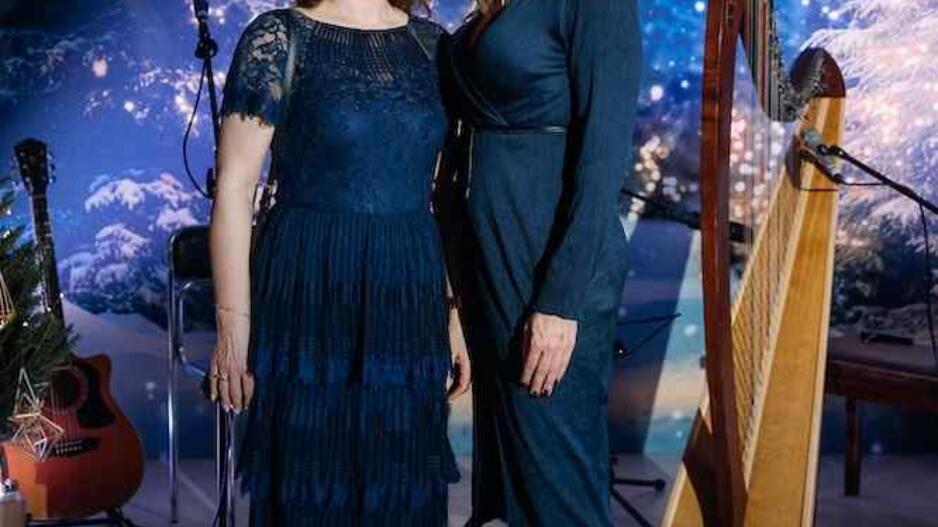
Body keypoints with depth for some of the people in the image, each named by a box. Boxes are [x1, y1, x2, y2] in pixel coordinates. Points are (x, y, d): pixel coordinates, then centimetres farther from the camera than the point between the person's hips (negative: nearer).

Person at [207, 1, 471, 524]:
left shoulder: (431, 43, 9)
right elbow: (234, 189, -7)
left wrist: (456, 308, 7)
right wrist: (233, 326, -11)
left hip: (410, 295, 4)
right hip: (309, 293, -4)